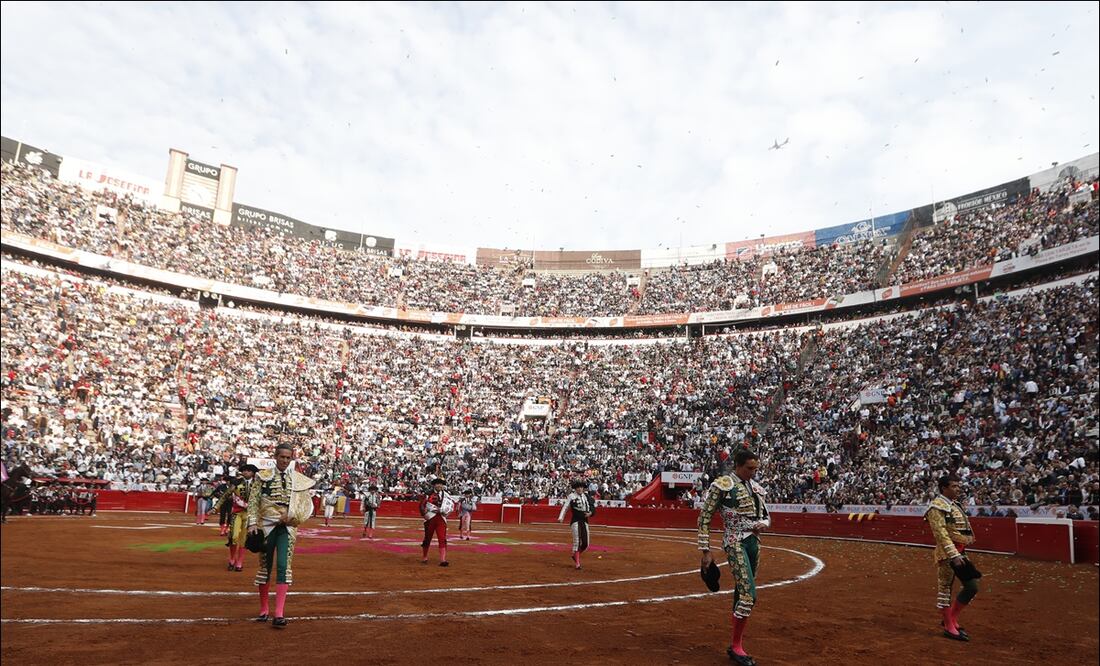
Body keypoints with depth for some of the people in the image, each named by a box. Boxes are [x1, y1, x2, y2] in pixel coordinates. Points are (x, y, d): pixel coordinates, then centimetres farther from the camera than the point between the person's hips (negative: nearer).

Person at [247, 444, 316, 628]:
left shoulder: (299, 480, 5)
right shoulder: (263, 477, 2)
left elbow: (307, 505, 6)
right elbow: (253, 501, -1)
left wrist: (292, 516, -9)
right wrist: (252, 523, -11)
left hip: (287, 527, 0)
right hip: (267, 525, 0)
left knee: (284, 566, -10)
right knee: (265, 566, 8)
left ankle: (279, 614, -12)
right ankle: (263, 609, 23)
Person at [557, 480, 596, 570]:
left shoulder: (586, 496, 11)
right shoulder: (571, 496, -2)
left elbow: (593, 507, 17)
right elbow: (565, 507, -7)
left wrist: (590, 513, -5)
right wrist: (561, 517, -20)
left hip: (585, 521, 5)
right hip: (575, 521, -5)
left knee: (585, 544, 5)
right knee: (577, 541, -10)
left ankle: (575, 555, 30)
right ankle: (577, 563, -2)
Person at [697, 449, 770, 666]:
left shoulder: (756, 487, 12)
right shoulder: (722, 485, -10)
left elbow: (766, 516, 21)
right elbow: (705, 518, -8)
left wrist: (761, 524, -4)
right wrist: (706, 551, -10)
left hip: (754, 542, 7)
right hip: (735, 543, -7)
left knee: (742, 594, 11)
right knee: (748, 594, -16)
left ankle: (735, 644, 20)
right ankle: (736, 646, -4)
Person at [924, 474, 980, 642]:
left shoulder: (955, 505, 16)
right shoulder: (938, 507, -13)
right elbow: (941, 533, -20)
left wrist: (960, 553, 19)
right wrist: (954, 555, -25)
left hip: (960, 553, 10)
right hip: (947, 554, -10)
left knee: (972, 586, 9)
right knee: (944, 588, 0)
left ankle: (952, 618, 23)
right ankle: (949, 627, 9)